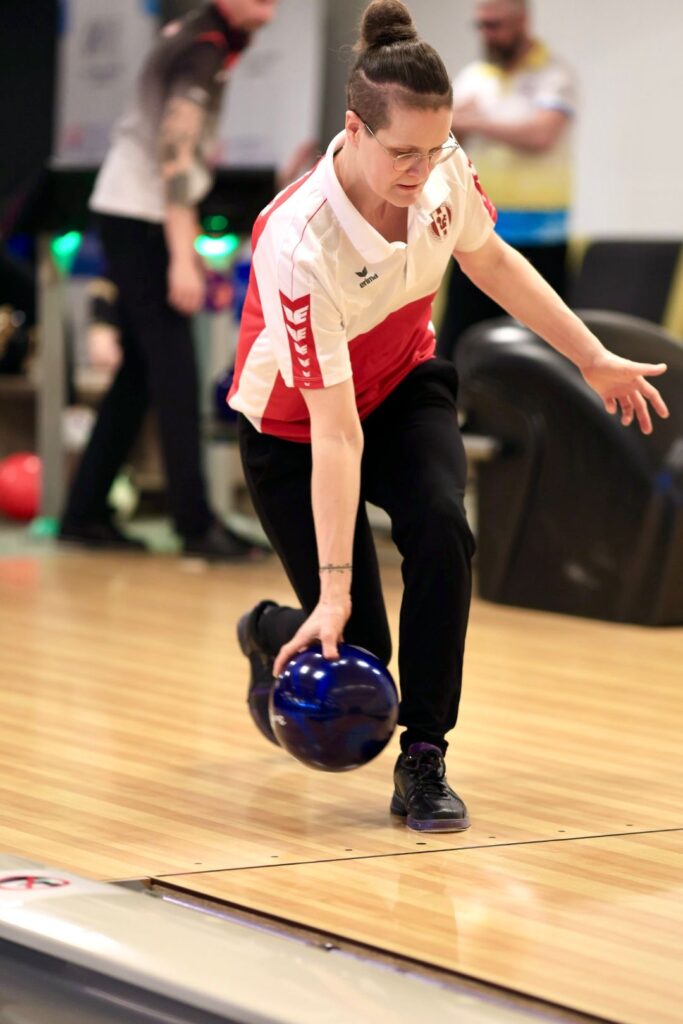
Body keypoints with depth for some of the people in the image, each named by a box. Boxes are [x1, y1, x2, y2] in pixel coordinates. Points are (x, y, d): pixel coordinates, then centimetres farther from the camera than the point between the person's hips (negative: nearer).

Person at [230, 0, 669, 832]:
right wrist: (334, 591, -32)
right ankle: (270, 634, 32)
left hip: (405, 386, 4)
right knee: (355, 653, -6)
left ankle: (423, 760, -13)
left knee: (441, 529, -27)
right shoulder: (301, 246, -37)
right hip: (291, 423, -4)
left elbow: (491, 261, 3)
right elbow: (335, 434, -35)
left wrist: (593, 357, 7)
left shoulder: (444, 170, -21)